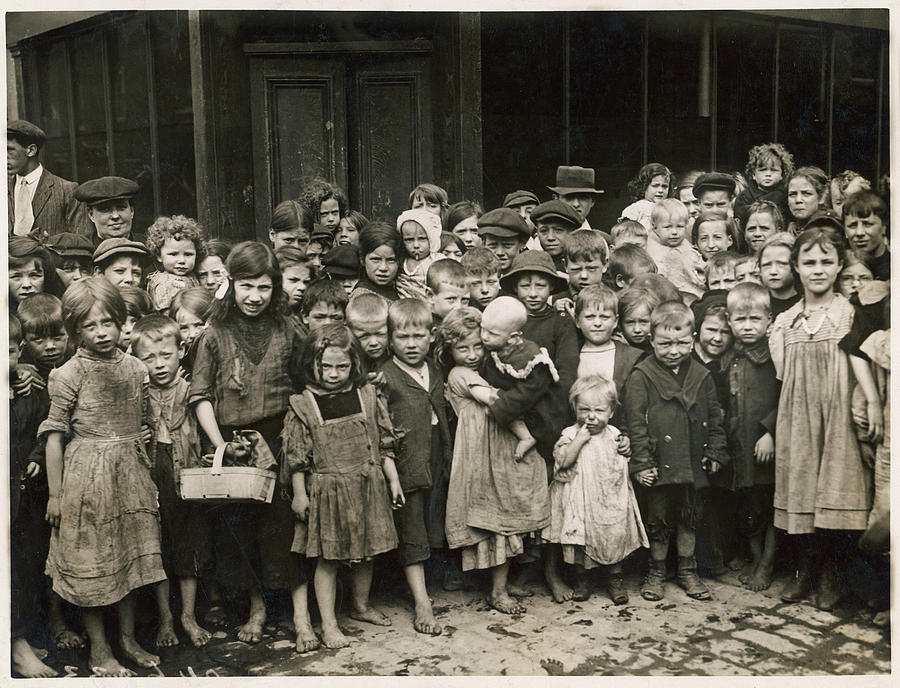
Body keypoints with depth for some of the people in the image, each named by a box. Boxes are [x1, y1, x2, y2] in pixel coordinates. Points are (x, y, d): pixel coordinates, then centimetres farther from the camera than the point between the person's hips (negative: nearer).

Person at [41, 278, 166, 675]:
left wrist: (147, 477, 13)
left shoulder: (135, 369, 4)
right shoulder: (69, 375, -9)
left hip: (130, 476, 4)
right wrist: (55, 493, -8)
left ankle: (128, 639, 28)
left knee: (131, 557, 12)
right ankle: (99, 651, 19)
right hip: (86, 475, -4)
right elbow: (54, 434, -7)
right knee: (90, 562, 5)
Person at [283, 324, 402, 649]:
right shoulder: (302, 406, -7)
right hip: (327, 490, -3)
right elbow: (296, 457, -3)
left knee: (365, 553, 15)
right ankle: (328, 623, 14)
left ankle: (361, 605, 37)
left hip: (368, 486, 3)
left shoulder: (368, 397, 1)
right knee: (327, 558, 3)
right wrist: (299, 494, -3)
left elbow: (384, 443, 7)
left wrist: (393, 480, 6)